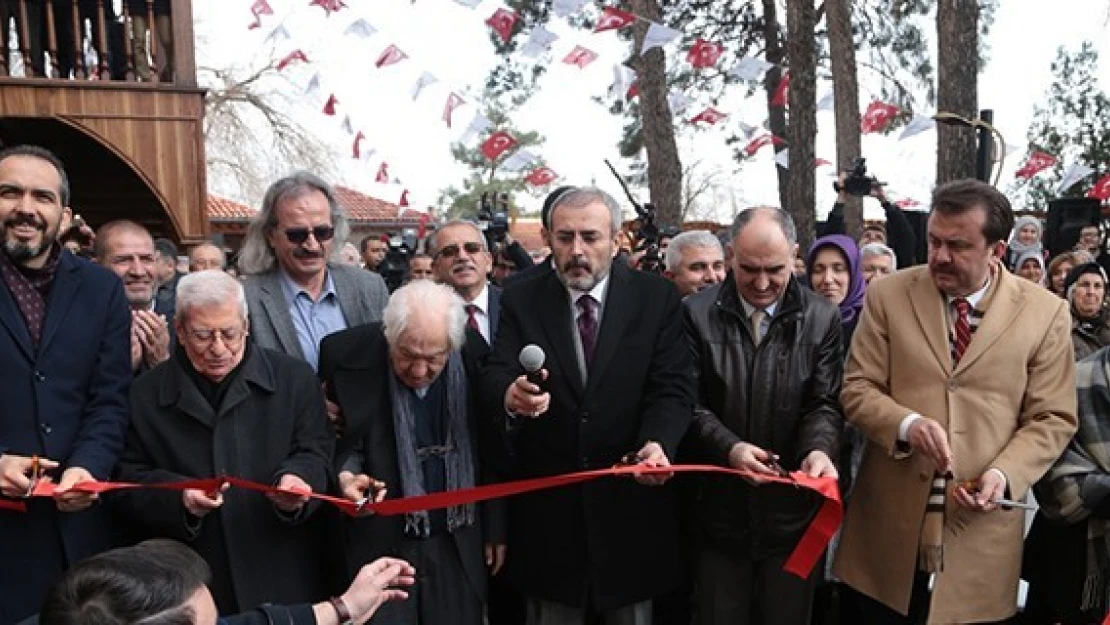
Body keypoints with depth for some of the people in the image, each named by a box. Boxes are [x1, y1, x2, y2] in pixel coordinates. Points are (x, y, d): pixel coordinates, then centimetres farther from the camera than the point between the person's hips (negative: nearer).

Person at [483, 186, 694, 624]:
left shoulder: (657, 298, -2)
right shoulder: (521, 301, 0)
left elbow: (673, 387, -8)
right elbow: (494, 377, -11)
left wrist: (657, 442, -29)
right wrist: (510, 395, -36)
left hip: (631, 499, 0)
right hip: (546, 504, 0)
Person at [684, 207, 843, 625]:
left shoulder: (822, 319, 1)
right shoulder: (697, 314, -3)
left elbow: (825, 403, -2)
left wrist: (818, 449, -23)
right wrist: (729, 447, -22)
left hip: (793, 512, 1)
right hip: (719, 509, 0)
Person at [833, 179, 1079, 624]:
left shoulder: (1045, 312, -1)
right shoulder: (888, 295, 0)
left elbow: (1052, 418, 1)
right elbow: (857, 389, 0)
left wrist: (1004, 474, -15)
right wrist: (907, 424, -20)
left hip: (980, 527, 0)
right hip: (889, 520, 1)